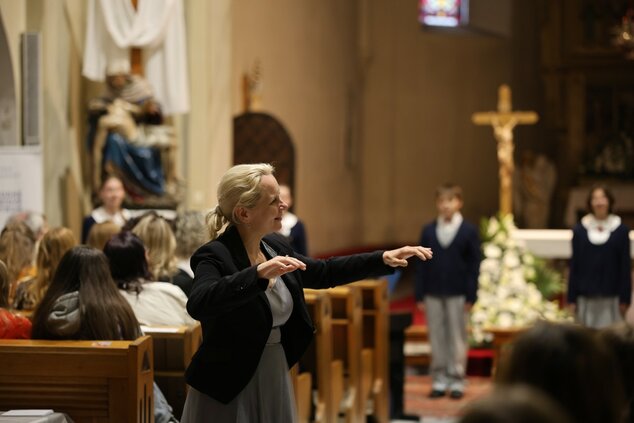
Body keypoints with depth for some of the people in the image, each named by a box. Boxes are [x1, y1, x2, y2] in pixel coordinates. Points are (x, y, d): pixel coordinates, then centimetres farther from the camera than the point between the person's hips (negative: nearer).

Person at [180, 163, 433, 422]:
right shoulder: (215, 256, -18)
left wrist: (383, 259, 11)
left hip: (275, 380, 8)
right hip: (228, 388, -7)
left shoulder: (275, 246, 5)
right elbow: (198, 304, -37)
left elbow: (325, 273, 19)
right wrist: (258, 274, -45)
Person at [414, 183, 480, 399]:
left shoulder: (469, 231, -1)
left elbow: (474, 265, -2)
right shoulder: (428, 231, 5)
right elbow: (422, 265, 5)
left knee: (457, 337, 3)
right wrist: (420, 296, 1)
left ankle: (456, 380, 10)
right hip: (433, 294, 2)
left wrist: (471, 295, -7)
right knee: (436, 338, 6)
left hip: (457, 294, -2)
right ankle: (439, 379, 12)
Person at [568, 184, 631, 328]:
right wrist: (571, 299, 3)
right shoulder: (579, 230, 5)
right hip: (586, 297, 1)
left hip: (610, 298, -1)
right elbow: (574, 265, 6)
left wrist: (625, 299, -1)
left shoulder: (621, 230, 2)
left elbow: (626, 266, 3)